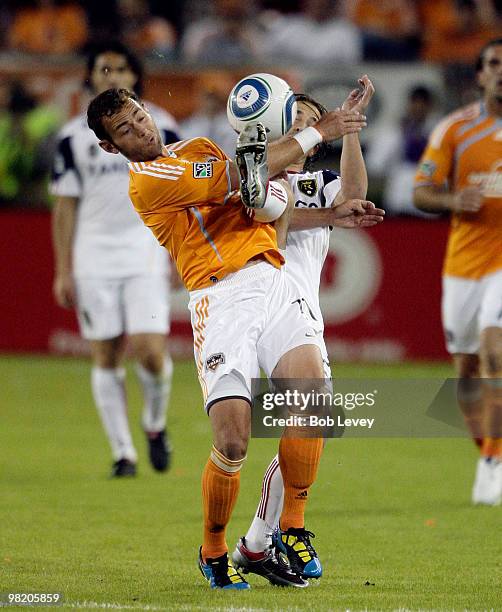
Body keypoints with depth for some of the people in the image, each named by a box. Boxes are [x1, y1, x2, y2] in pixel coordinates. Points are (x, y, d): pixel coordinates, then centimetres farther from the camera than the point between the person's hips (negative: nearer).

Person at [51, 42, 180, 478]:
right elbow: (66, 204, 7)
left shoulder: (159, 127, 4)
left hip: (146, 250, -1)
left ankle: (156, 425, 16)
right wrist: (63, 271, 3)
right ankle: (123, 452, 9)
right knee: (106, 357, 0)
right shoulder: (75, 135, 6)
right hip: (93, 255, 1)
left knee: (150, 351, -12)